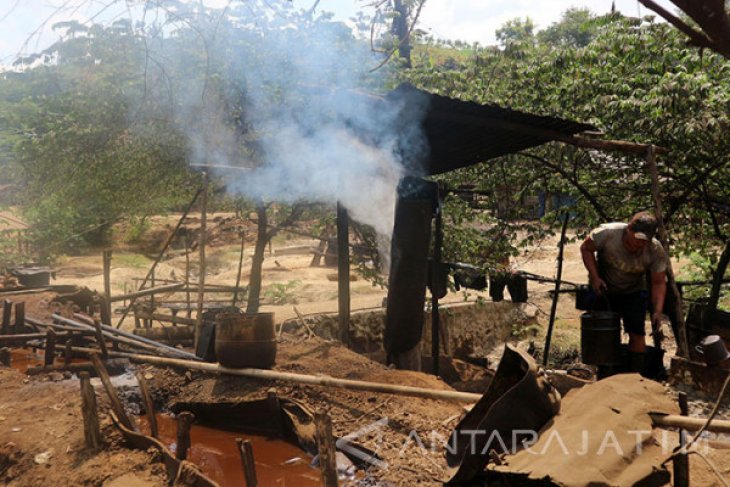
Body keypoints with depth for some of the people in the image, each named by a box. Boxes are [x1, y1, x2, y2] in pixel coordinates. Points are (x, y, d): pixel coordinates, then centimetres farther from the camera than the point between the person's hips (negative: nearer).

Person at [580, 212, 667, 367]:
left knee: (637, 332, -8)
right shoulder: (607, 233, -30)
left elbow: (658, 283, -16)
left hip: (633, 291, 1)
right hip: (603, 289, -1)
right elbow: (586, 248, -13)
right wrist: (595, 277, -22)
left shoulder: (656, 251, -24)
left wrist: (657, 312, -28)